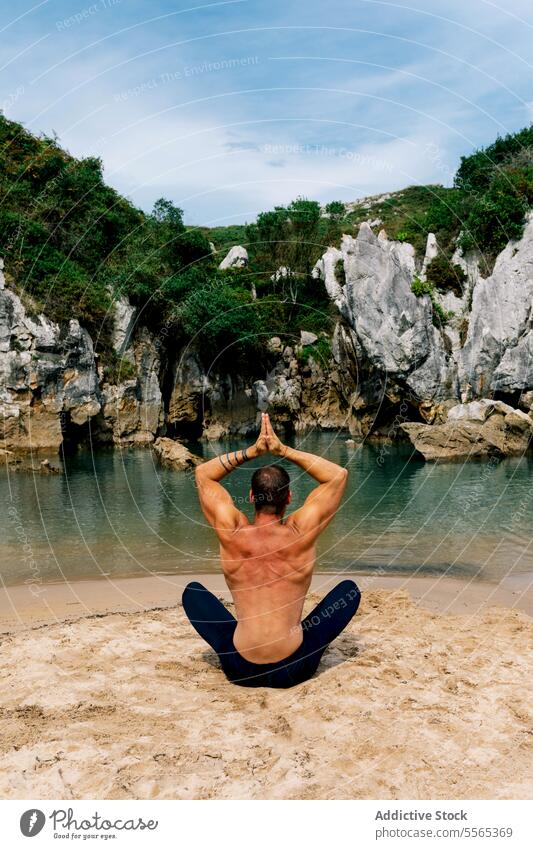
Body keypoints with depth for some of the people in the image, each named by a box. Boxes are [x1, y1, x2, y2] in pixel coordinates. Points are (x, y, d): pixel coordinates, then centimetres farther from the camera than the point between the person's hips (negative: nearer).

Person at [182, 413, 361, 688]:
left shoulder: (232, 533, -9)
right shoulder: (300, 533, -11)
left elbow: (203, 473, 7)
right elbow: (339, 475, 2)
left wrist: (252, 451, -1)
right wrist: (284, 451, -4)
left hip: (240, 670, 1)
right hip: (295, 668, 0)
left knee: (192, 591, 22)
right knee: (349, 589, 17)